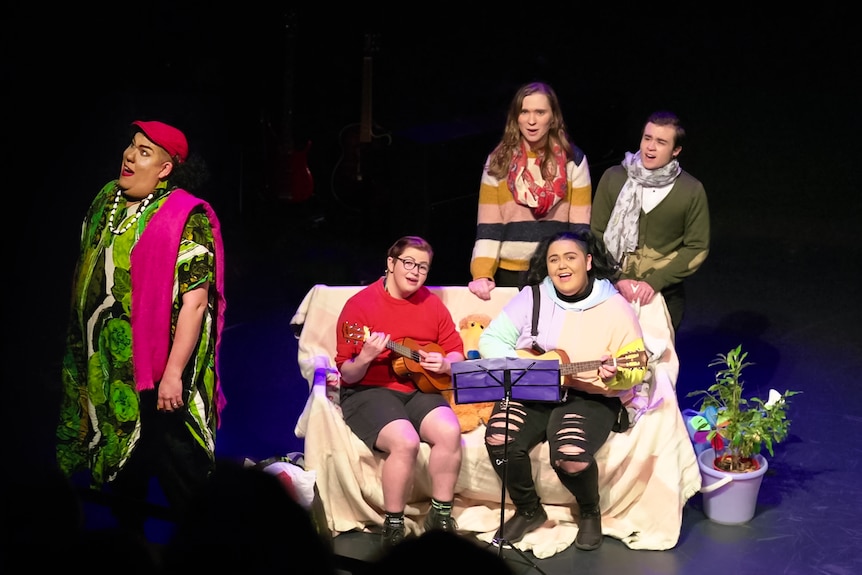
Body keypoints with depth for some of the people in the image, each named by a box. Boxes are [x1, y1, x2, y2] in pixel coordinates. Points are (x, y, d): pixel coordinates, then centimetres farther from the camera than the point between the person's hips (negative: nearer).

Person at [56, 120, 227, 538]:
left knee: (181, 480, 0)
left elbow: (195, 301, -21)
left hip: (160, 377, -8)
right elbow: (86, 276, 19)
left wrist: (173, 373, -25)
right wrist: (77, 354, 19)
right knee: (122, 470, 21)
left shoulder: (186, 218, -16)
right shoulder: (106, 202, 8)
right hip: (108, 370, 8)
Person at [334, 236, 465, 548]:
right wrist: (365, 358, -31)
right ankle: (393, 527, -14)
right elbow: (347, 374, -9)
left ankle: (440, 515, -6)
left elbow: (456, 352, 13)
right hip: (369, 392, -5)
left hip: (418, 389, 5)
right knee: (405, 441, -32)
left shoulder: (432, 303, 6)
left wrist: (444, 364, -9)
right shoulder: (360, 304, -9)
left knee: (450, 431, -25)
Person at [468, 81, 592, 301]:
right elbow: (488, 225, -1)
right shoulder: (498, 161, 3)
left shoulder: (574, 160, 2)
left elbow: (580, 224, 0)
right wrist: (482, 275, -13)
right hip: (509, 274, 1)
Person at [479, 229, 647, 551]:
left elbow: (636, 370, -5)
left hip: (591, 398, -3)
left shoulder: (614, 306, -5)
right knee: (498, 439, -25)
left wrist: (615, 376, -29)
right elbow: (490, 340, 2)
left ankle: (590, 513, 6)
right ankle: (528, 510, 4)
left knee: (571, 456, -31)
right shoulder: (532, 297, 2)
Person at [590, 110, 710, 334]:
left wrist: (655, 282, -12)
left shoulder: (692, 190, -4)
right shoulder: (613, 178, -2)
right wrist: (617, 278, -9)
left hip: (665, 296, 0)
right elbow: (596, 234, 1)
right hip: (612, 291, 1)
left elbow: (697, 248, -2)